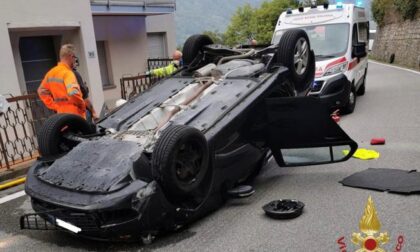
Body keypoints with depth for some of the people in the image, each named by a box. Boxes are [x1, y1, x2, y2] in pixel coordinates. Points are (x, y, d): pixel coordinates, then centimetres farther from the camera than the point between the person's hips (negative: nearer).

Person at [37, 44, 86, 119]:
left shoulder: (51, 73, 9)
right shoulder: (67, 72, -15)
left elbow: (41, 91, 19)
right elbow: (73, 93, -31)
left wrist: (54, 106, 16)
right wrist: (82, 105, -14)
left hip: (61, 113, 8)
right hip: (73, 113, -8)